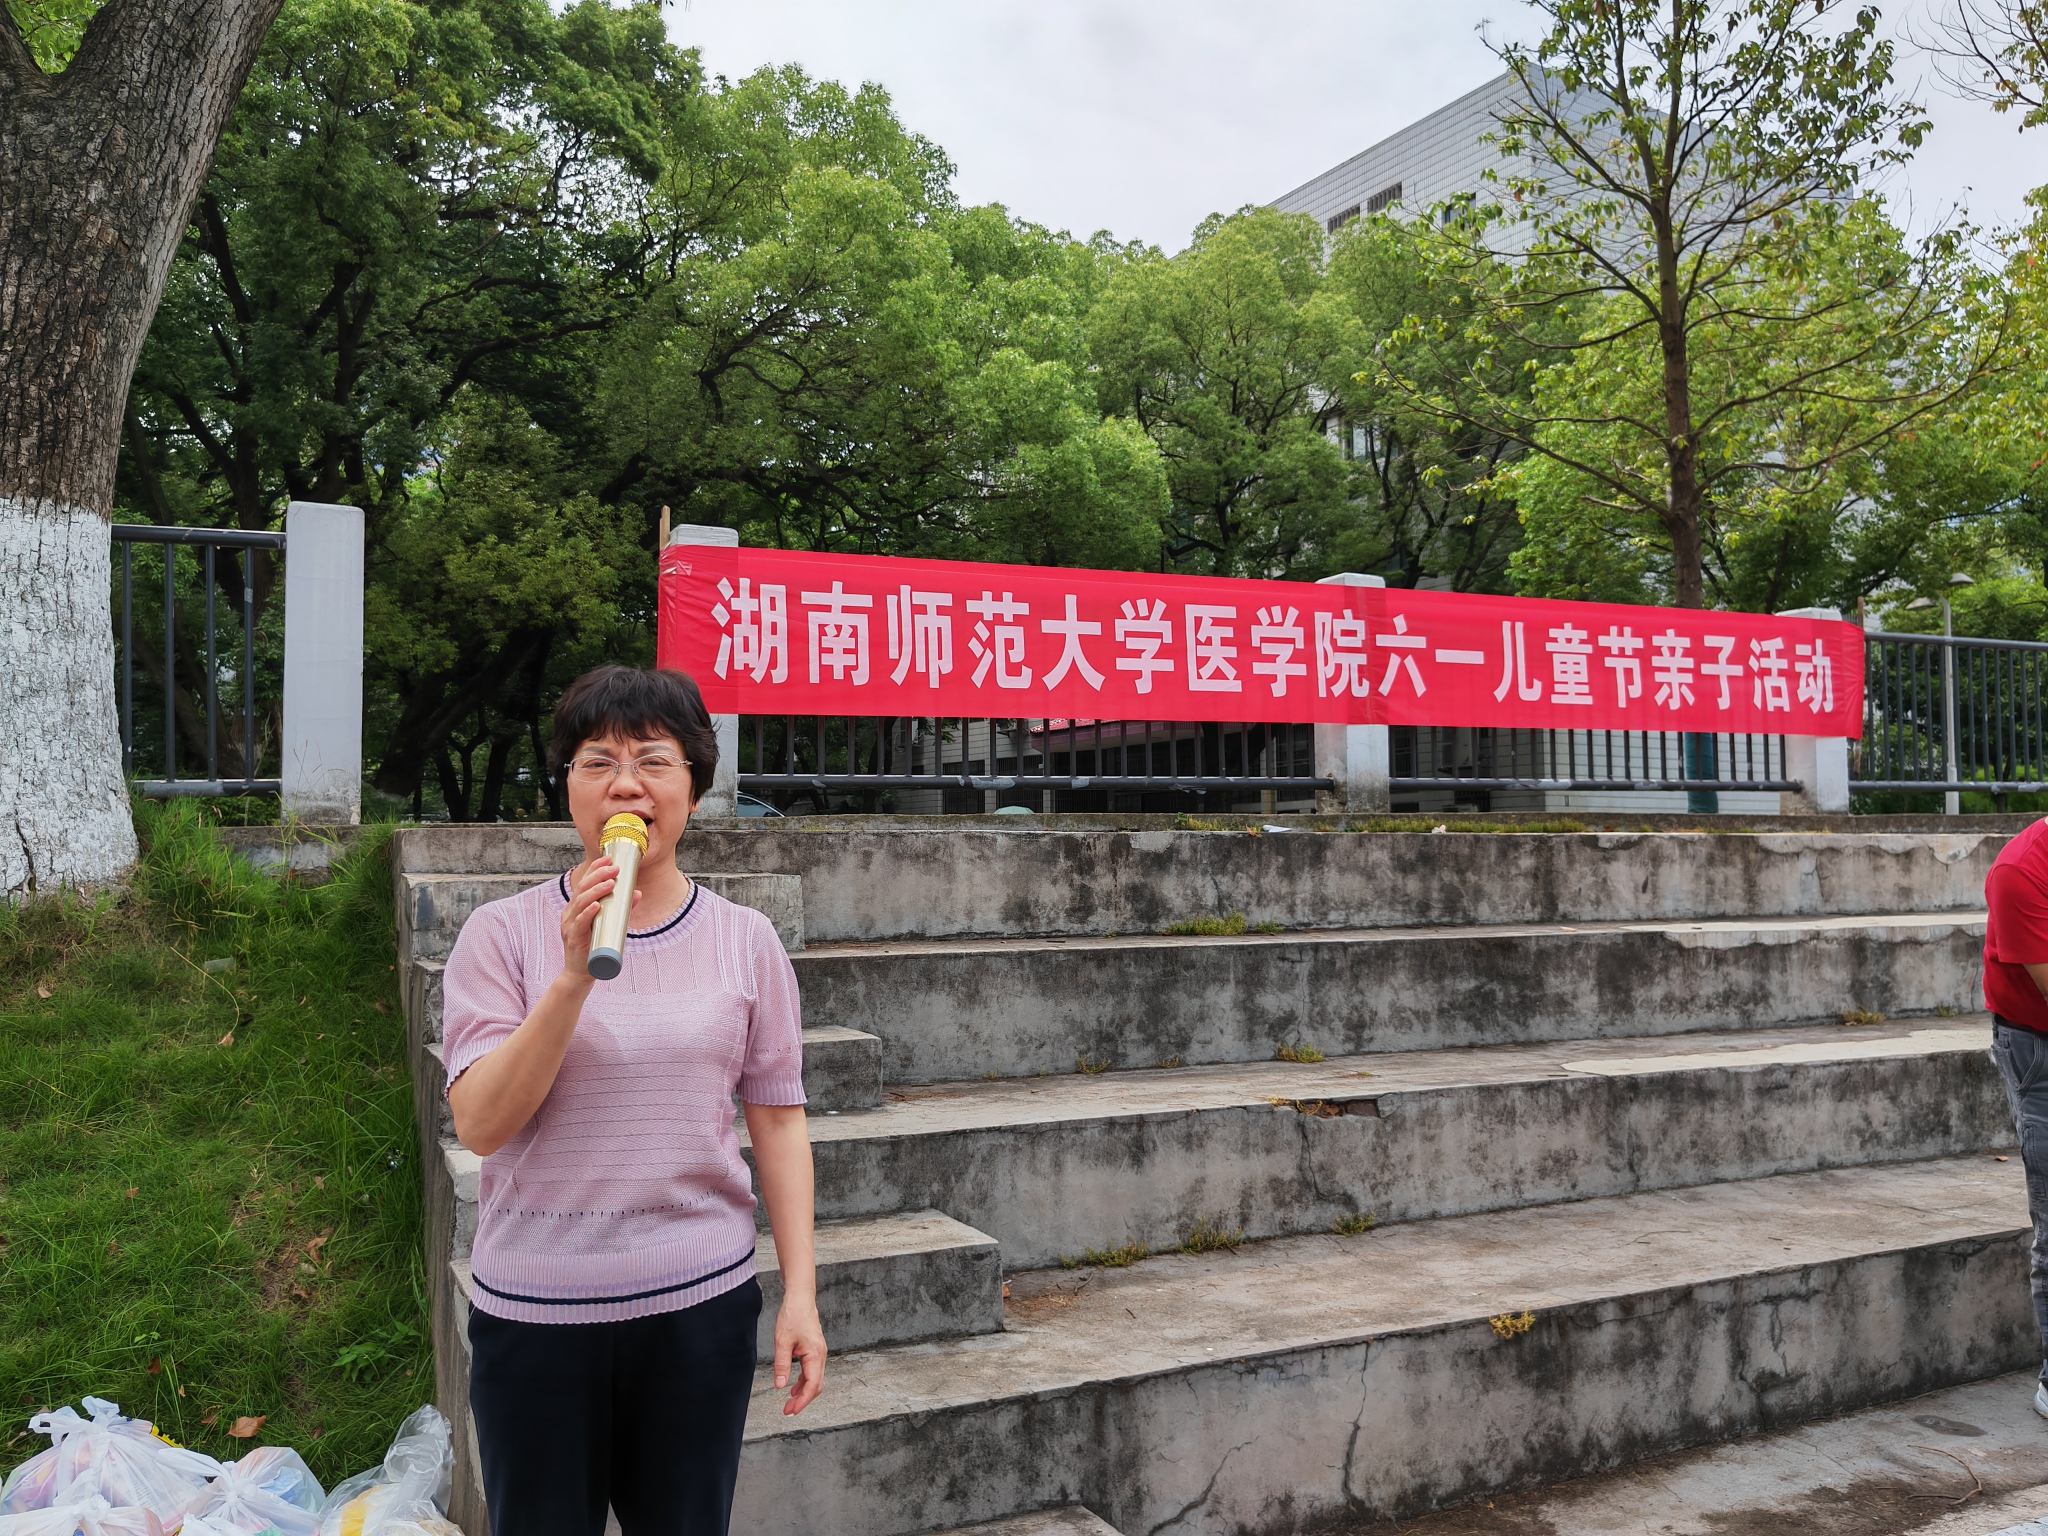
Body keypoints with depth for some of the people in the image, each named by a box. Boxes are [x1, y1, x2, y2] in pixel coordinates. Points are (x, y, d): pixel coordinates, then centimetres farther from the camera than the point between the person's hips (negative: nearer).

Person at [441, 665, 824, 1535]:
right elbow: (480, 1126, -12)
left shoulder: (745, 941, -1)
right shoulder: (503, 934, -5)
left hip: (701, 1301, 1)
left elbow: (777, 1118, 3)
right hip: (535, 1308, -1)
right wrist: (575, 974, -23)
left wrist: (800, 1291, 0)